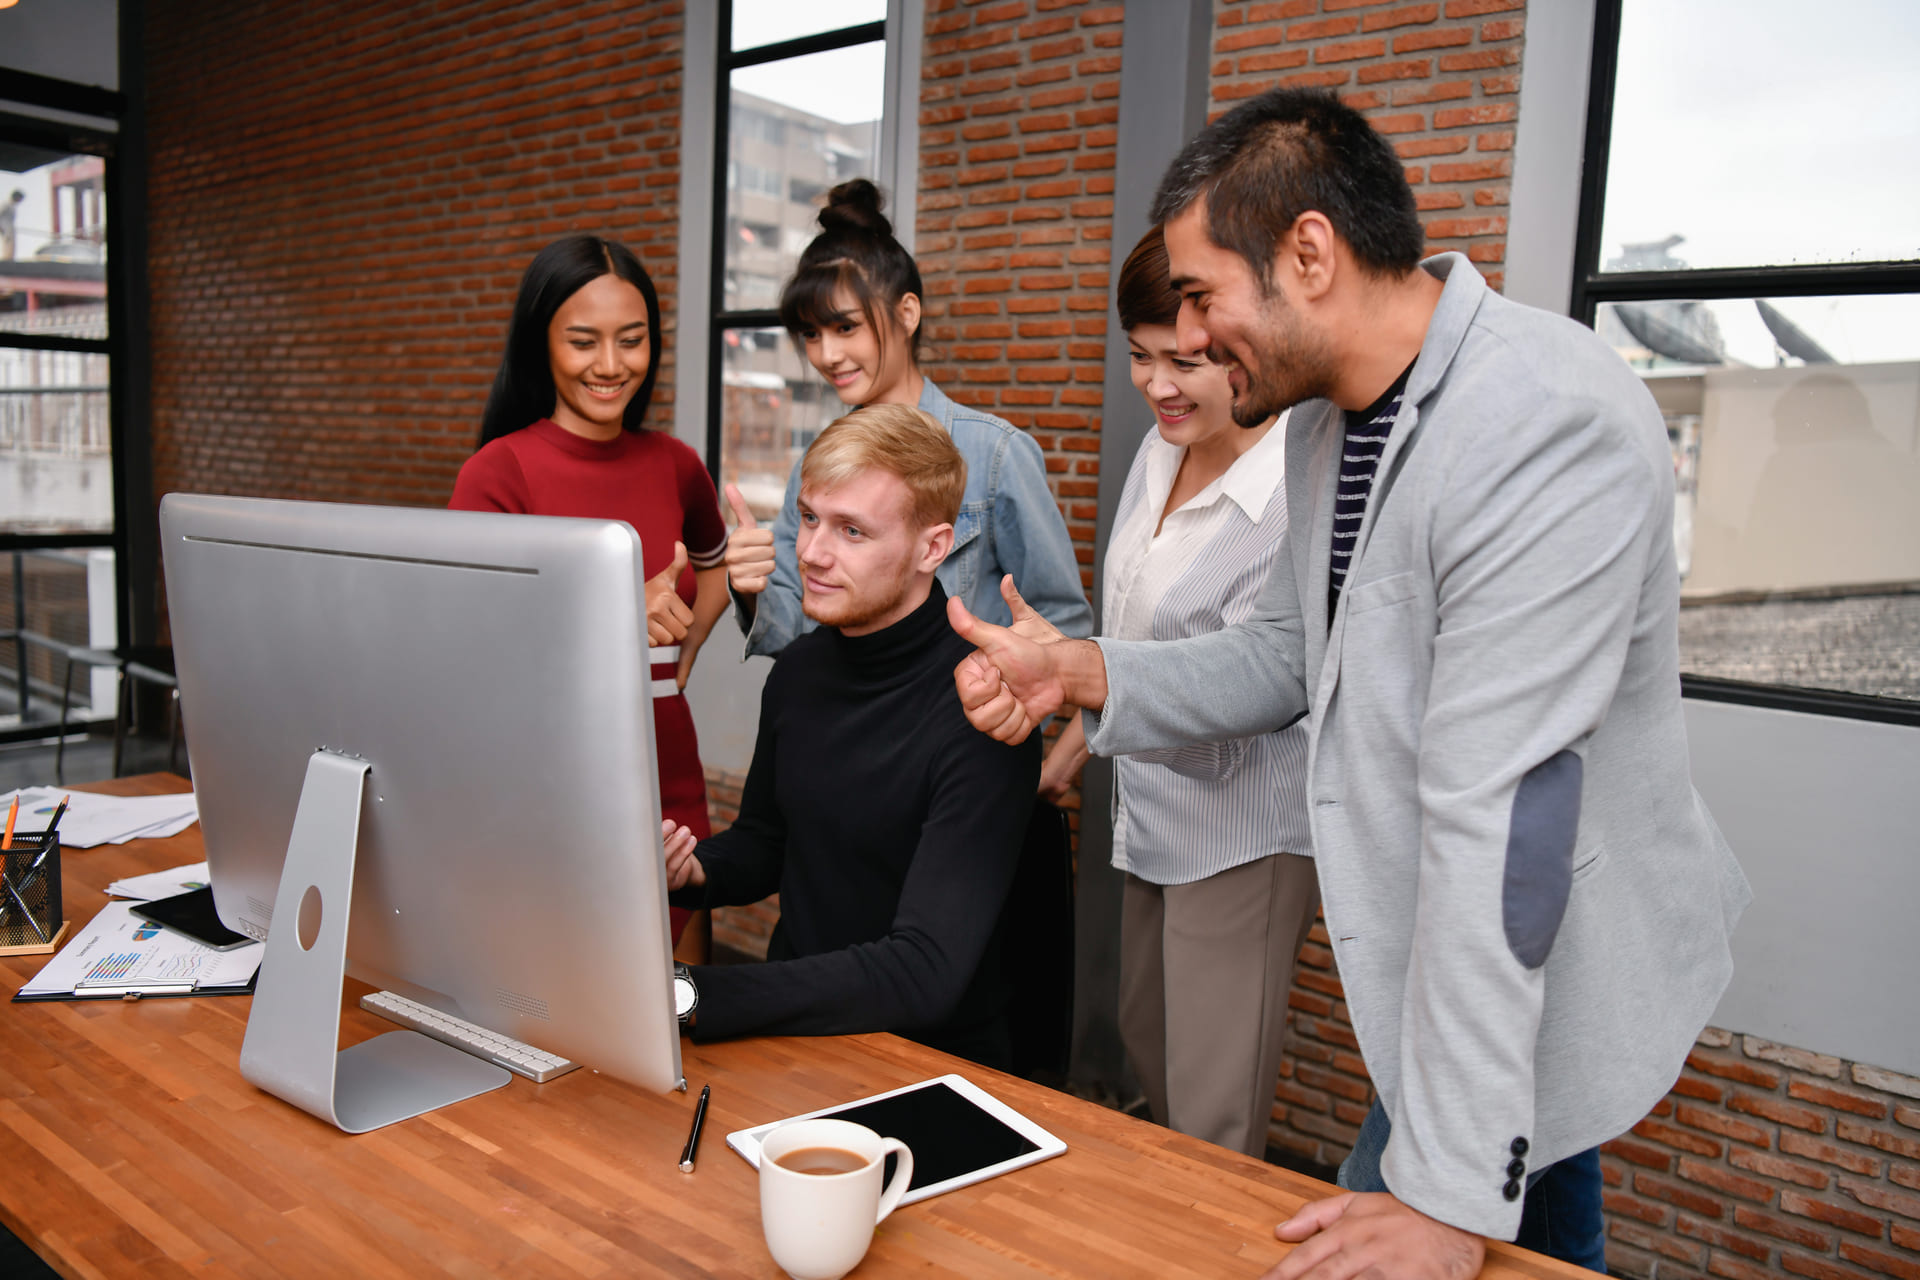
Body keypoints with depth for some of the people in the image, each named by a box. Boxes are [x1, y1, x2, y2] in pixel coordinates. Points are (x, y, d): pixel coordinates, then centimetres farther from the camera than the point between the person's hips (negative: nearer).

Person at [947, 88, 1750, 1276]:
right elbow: (1287, 655, 10)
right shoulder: (1331, 415, 2)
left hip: (1547, 982, -8)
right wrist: (1086, 671, -8)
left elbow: (1495, 817, -32)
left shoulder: (1546, 425, -29)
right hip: (1441, 957, 9)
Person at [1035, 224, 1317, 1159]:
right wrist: (1074, 743, 20)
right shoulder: (1161, 451, 2)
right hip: (1150, 814, 9)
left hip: (1241, 835, -9)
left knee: (1214, 1134, -1)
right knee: (1146, 1050, 23)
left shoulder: (1297, 499, -24)